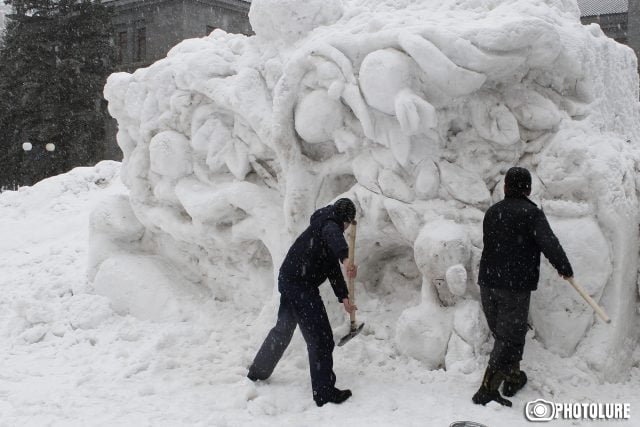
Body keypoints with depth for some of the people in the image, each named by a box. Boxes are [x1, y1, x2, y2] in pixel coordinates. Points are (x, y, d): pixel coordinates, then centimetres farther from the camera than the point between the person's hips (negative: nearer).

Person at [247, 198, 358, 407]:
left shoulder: (323, 225, 22)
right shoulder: (330, 224, -9)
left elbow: (332, 268, 25)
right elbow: (334, 237, -37)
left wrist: (343, 297, 22)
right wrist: (346, 258, -55)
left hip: (288, 280, 10)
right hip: (301, 285, -10)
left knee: (283, 329, 27)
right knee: (320, 338, -6)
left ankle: (258, 371, 43)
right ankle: (325, 393, -3)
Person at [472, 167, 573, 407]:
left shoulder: (492, 212, 9)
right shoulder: (531, 213, -10)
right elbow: (549, 244, -19)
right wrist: (565, 269, -8)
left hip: (488, 284, 6)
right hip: (516, 287, -6)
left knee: (502, 335, 19)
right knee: (509, 338, 0)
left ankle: (513, 378, 33)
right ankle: (486, 391, -4)